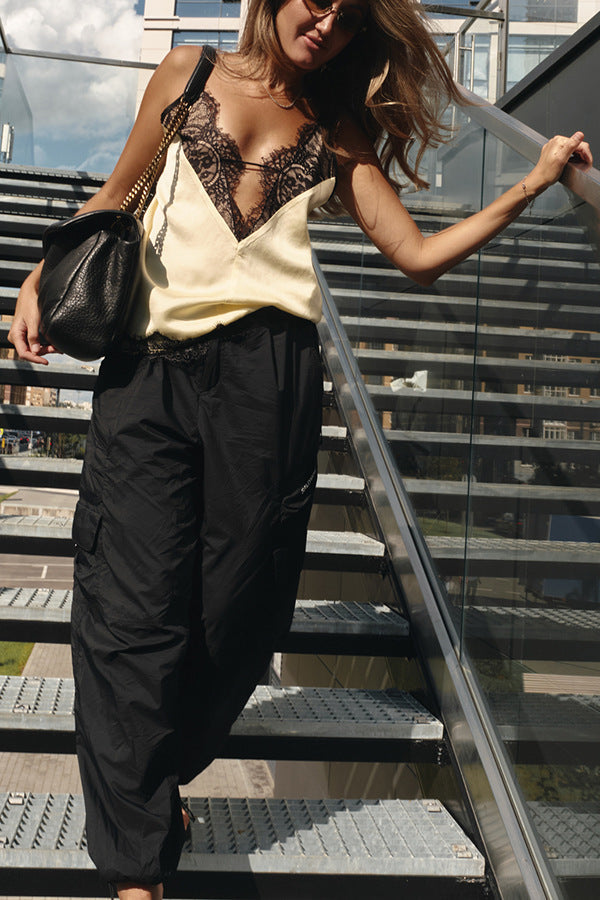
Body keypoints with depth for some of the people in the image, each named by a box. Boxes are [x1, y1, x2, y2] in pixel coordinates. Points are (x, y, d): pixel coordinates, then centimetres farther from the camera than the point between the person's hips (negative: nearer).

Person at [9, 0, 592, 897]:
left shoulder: (337, 131, 17)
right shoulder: (190, 73, 16)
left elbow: (418, 254, 10)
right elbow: (117, 196, 21)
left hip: (268, 366, 1)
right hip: (148, 362, -1)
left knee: (238, 605, 0)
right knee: (135, 603, -8)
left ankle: (149, 782, 25)